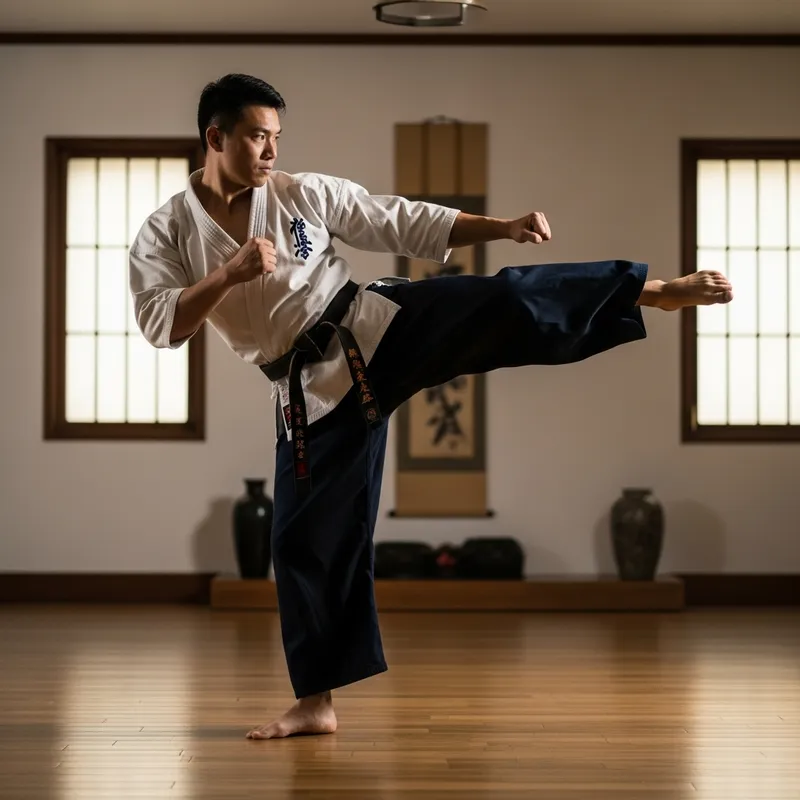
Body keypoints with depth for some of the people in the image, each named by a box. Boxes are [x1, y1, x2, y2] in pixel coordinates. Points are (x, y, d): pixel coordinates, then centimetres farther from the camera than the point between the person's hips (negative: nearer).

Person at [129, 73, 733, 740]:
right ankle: (316, 703, 14)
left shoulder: (305, 193, 0)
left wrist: (504, 227, -5)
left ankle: (660, 291, -20)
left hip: (377, 330, 0)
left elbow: (407, 225, 3)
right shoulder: (166, 233, -1)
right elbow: (161, 325, -13)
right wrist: (230, 274, -26)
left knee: (501, 305, -23)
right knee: (307, 537, 3)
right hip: (313, 389, 1)